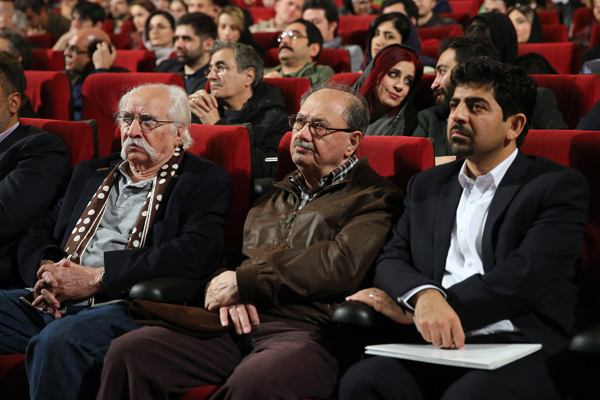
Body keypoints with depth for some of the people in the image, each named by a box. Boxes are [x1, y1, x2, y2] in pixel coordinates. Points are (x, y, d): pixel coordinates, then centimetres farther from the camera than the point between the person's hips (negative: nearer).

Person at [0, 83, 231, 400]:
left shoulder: (206, 181, 5)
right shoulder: (90, 174, 26)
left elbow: (195, 253, -12)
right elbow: (38, 234, 22)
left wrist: (96, 277, -13)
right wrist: (46, 270, -5)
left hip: (128, 306, -6)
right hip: (55, 303, 6)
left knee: (57, 340, -35)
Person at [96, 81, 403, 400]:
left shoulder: (372, 197, 6)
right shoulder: (273, 196, 28)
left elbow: (342, 264, -10)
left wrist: (244, 281, -6)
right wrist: (229, 290, -1)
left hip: (306, 332, -6)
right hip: (237, 326, 6)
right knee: (128, 350, -15)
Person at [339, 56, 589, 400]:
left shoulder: (559, 186, 5)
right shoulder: (427, 185, 24)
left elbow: (525, 278, -8)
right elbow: (392, 260, 13)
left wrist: (409, 310, -9)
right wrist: (423, 297, -15)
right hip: (435, 346, 4)